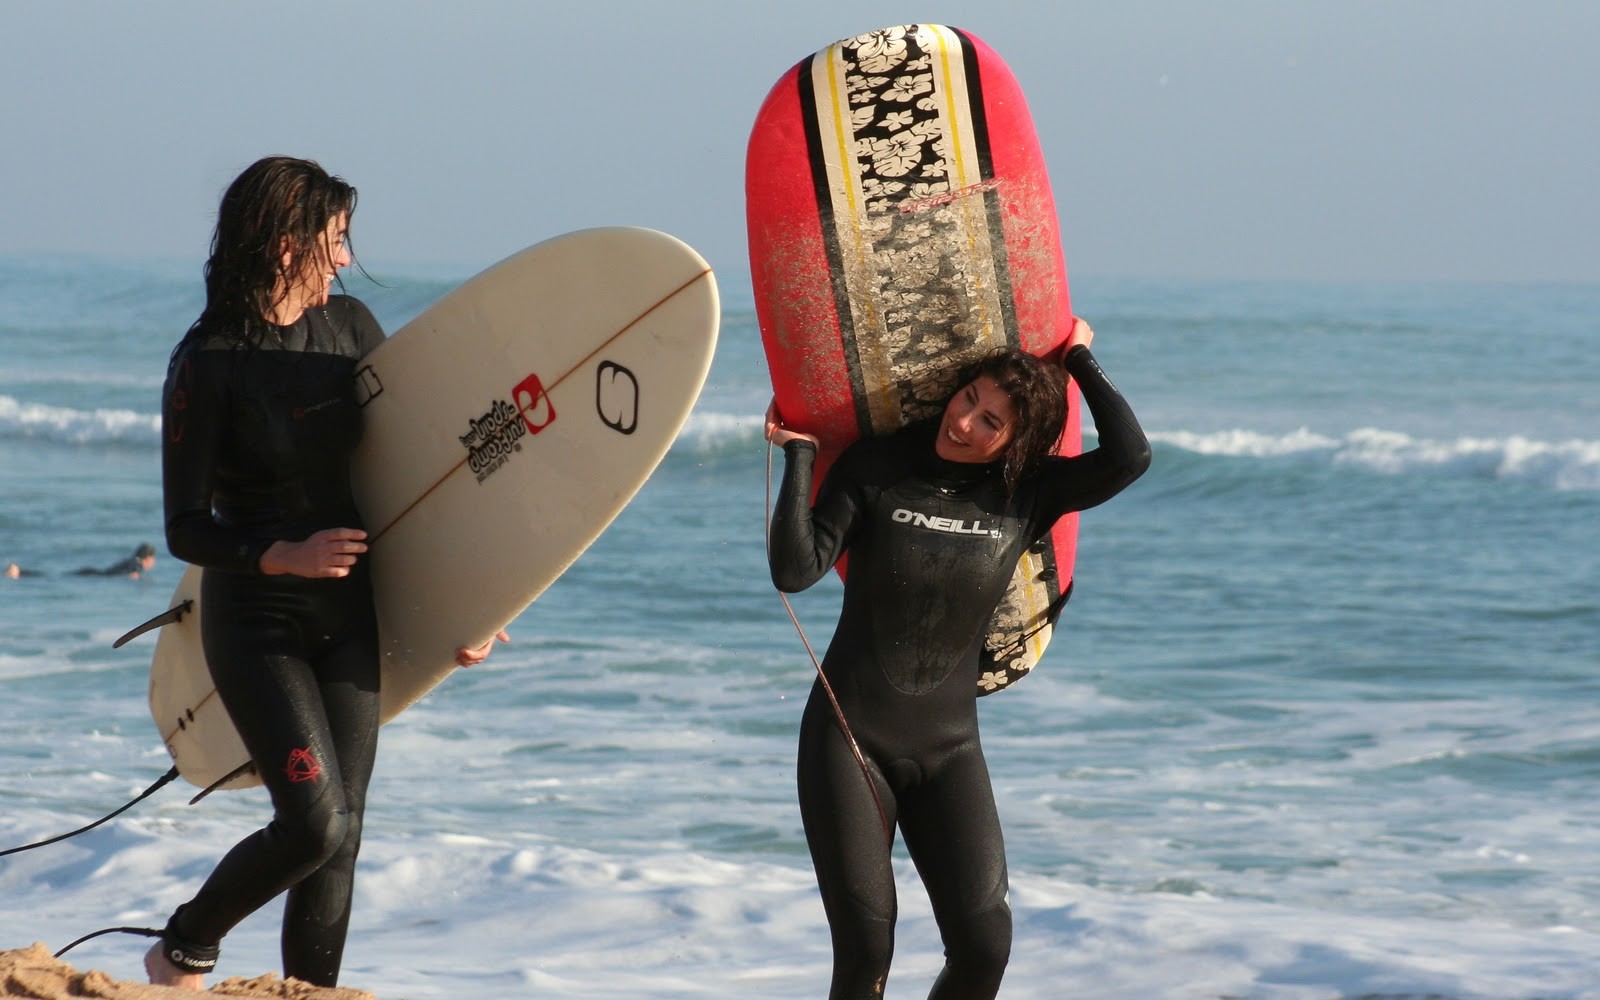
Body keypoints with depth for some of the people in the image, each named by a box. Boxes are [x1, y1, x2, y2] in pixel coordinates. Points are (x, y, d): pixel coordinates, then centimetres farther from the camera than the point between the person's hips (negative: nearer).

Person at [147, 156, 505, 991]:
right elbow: (186, 531, -11)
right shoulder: (206, 365, -12)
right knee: (315, 823, -13)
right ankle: (183, 952, 11)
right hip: (257, 623, -6)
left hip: (348, 616, 6)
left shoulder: (350, 327, 5)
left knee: (340, 836, 2)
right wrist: (287, 556, -27)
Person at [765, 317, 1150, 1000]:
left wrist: (1078, 360, -6)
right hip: (849, 740, -2)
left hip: (948, 749, 2)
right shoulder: (875, 470, -5)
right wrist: (798, 458, -14)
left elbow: (1129, 457, -15)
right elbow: (794, 572, -14)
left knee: (984, 945, -11)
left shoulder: (1026, 494, -1)